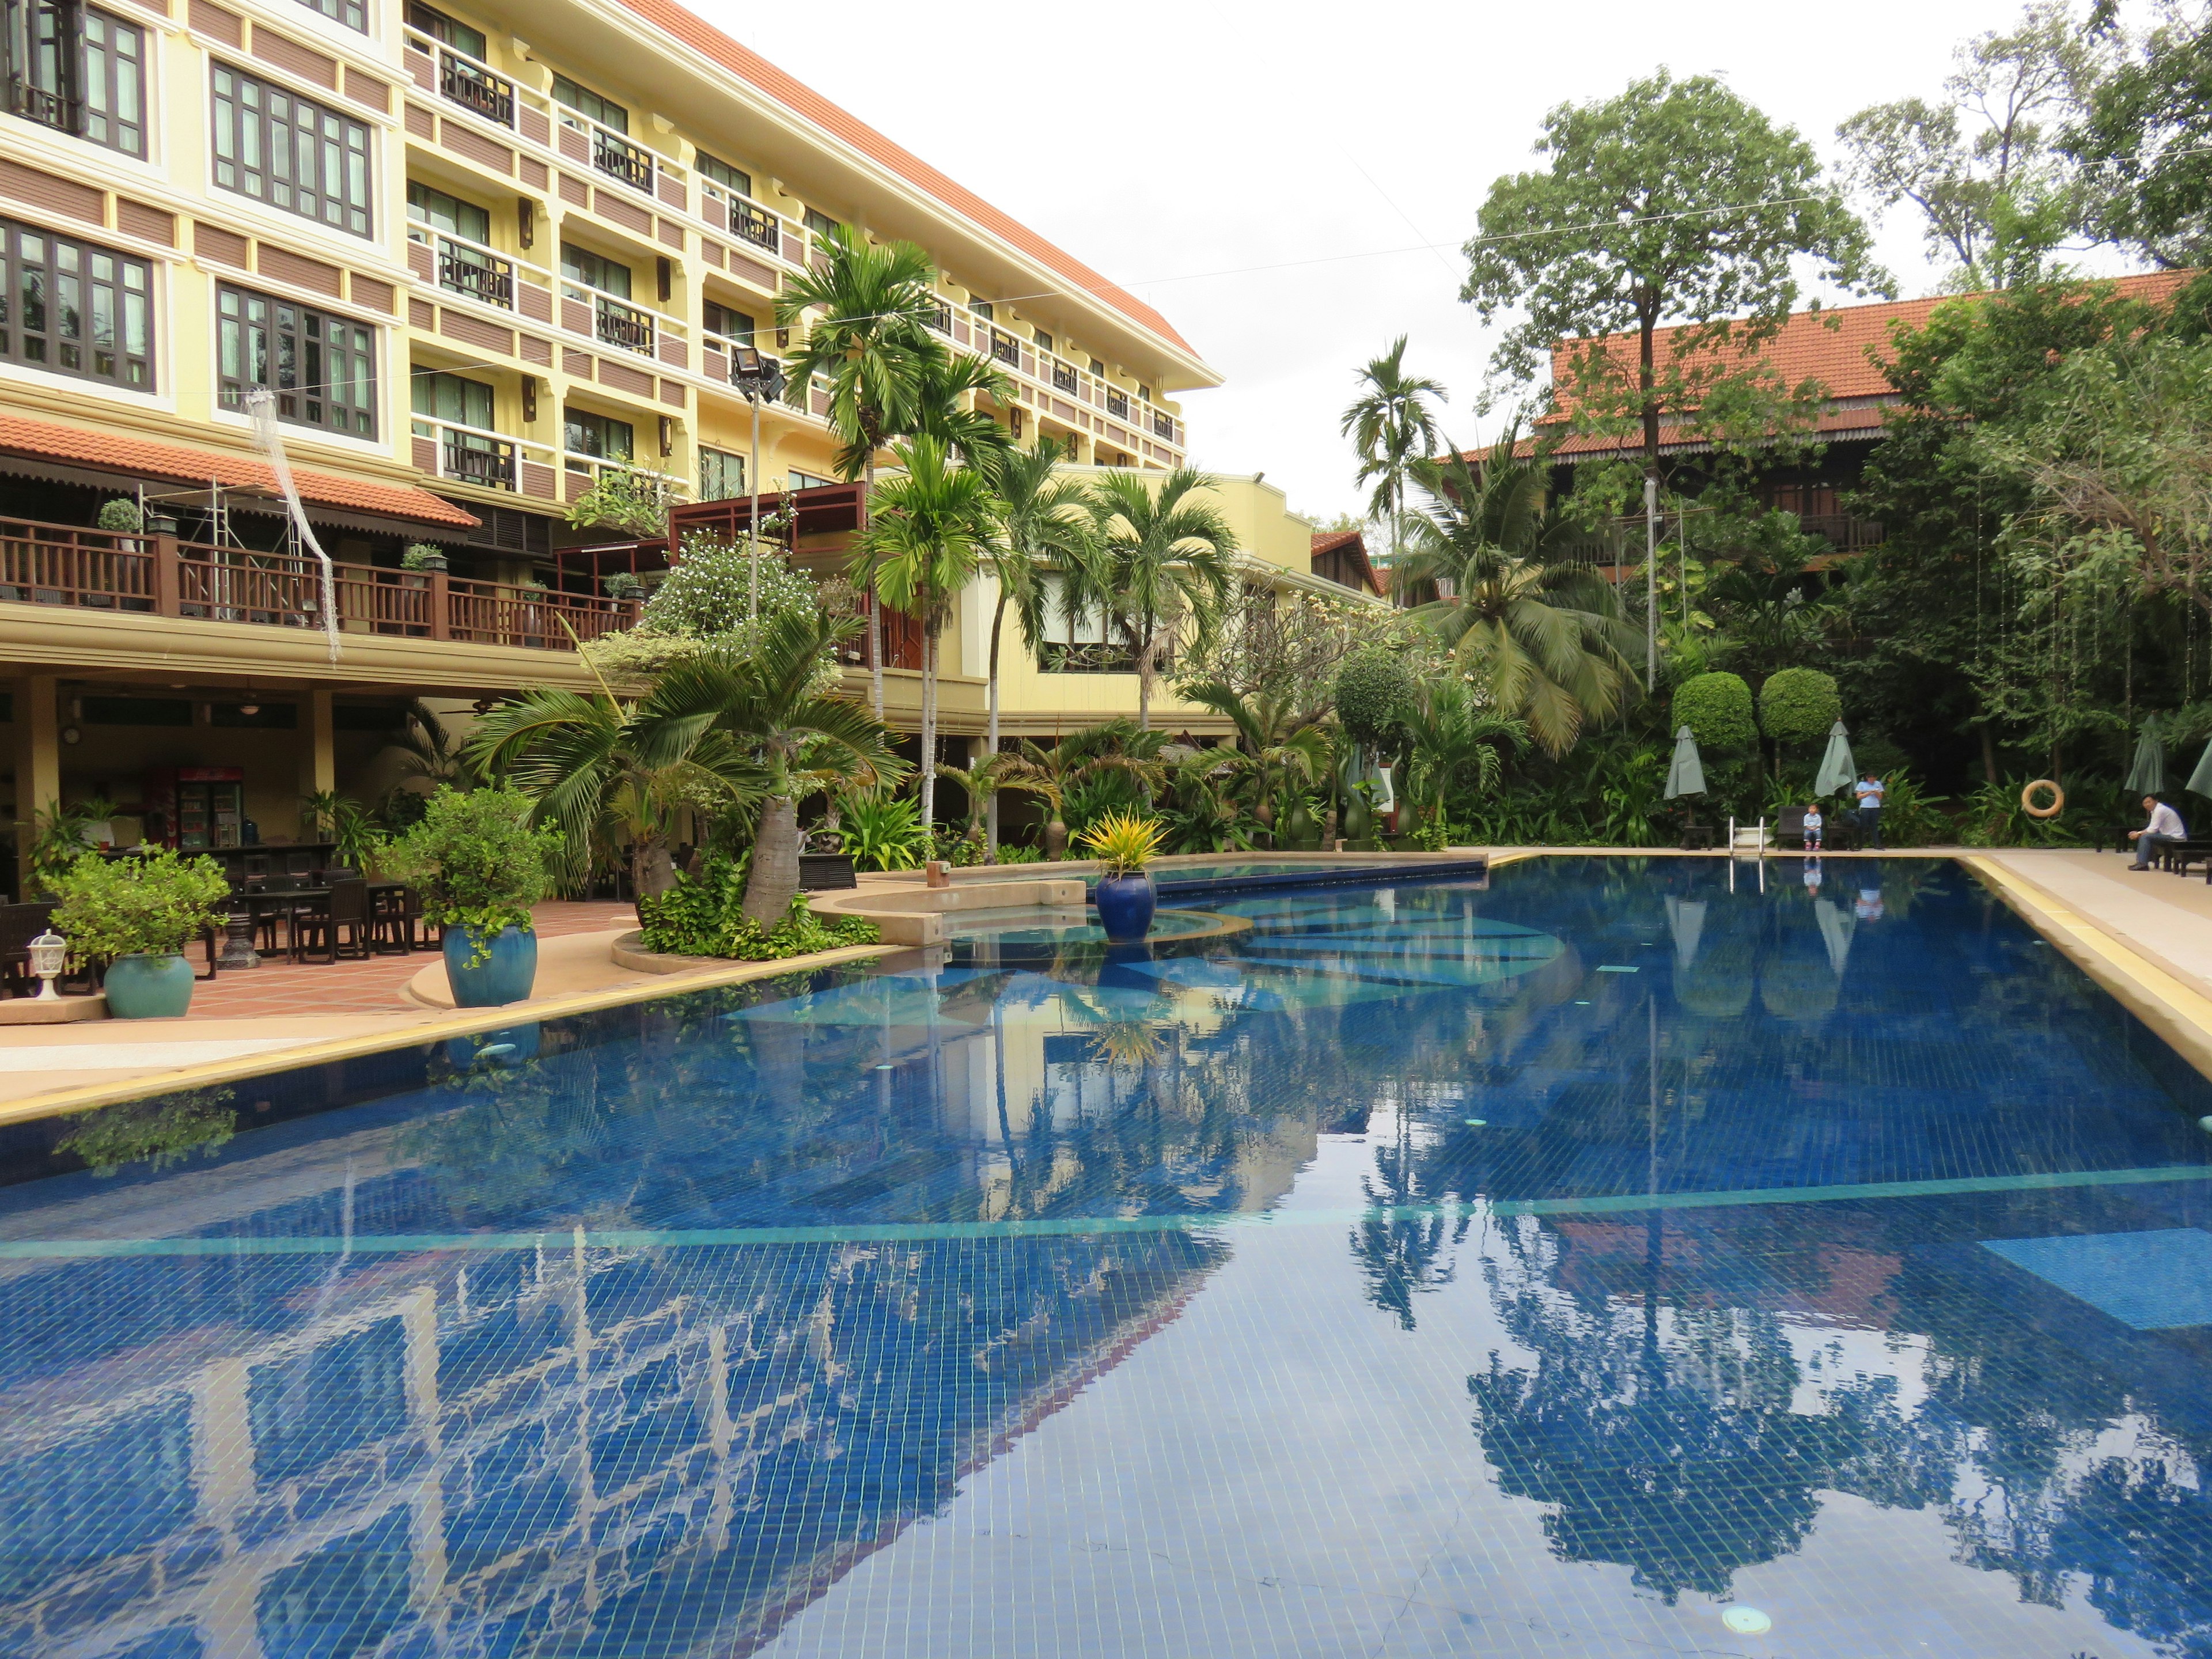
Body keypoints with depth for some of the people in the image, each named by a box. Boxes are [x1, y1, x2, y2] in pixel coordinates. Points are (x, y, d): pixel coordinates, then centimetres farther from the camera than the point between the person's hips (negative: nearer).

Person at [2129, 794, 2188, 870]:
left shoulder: (2160, 810, -16)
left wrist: (2139, 834, -6)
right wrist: (2138, 833, 3)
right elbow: (2152, 829, 16)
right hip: (2171, 836, 10)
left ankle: (2142, 863, -18)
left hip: (2176, 838, -10)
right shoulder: (2155, 810, 14)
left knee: (2145, 837, -19)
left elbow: (2153, 830, -18)